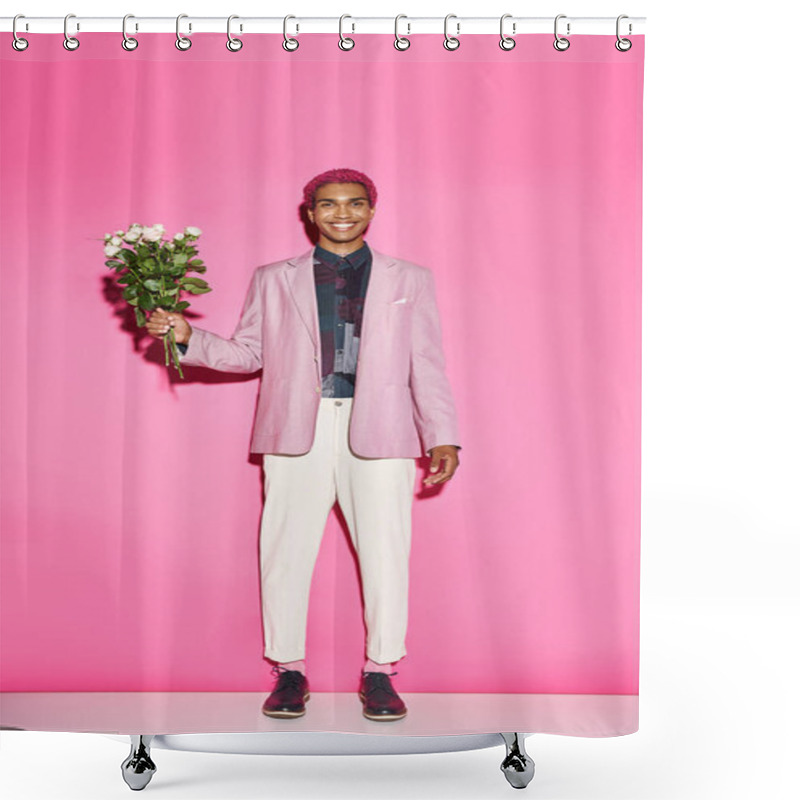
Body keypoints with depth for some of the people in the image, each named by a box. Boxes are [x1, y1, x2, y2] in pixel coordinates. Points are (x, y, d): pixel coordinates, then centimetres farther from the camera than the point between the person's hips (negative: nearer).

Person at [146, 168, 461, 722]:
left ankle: (379, 673, 15)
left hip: (379, 430, 0)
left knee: (385, 552, 0)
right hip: (298, 431, 1)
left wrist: (443, 438, 2)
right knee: (287, 551, 1)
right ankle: (290, 672, 16)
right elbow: (249, 353, 15)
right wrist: (188, 337, 0)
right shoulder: (274, 280, 15)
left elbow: (427, 363, 9)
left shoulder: (410, 280, 13)